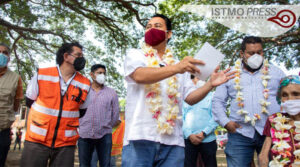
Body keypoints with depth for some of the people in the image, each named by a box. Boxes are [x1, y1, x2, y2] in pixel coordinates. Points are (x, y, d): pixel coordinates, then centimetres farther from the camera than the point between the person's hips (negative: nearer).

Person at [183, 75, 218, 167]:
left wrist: (204, 133, -12)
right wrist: (189, 135, -8)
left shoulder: (212, 96, 7)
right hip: (188, 139, 1)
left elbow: (215, 117, -1)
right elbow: (181, 117, 4)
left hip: (207, 139, 0)